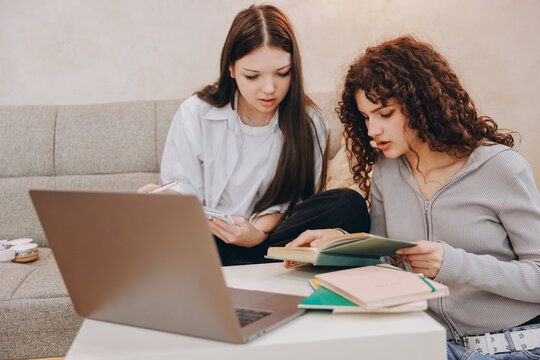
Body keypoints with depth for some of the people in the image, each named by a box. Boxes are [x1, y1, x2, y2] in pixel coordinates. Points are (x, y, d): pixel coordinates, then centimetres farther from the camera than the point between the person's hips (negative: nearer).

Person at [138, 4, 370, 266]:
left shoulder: (309, 124, -2)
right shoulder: (195, 114, -3)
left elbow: (285, 201, -2)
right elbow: (185, 192, 0)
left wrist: (258, 233, -23)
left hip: (271, 235, 2)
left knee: (349, 206, -24)